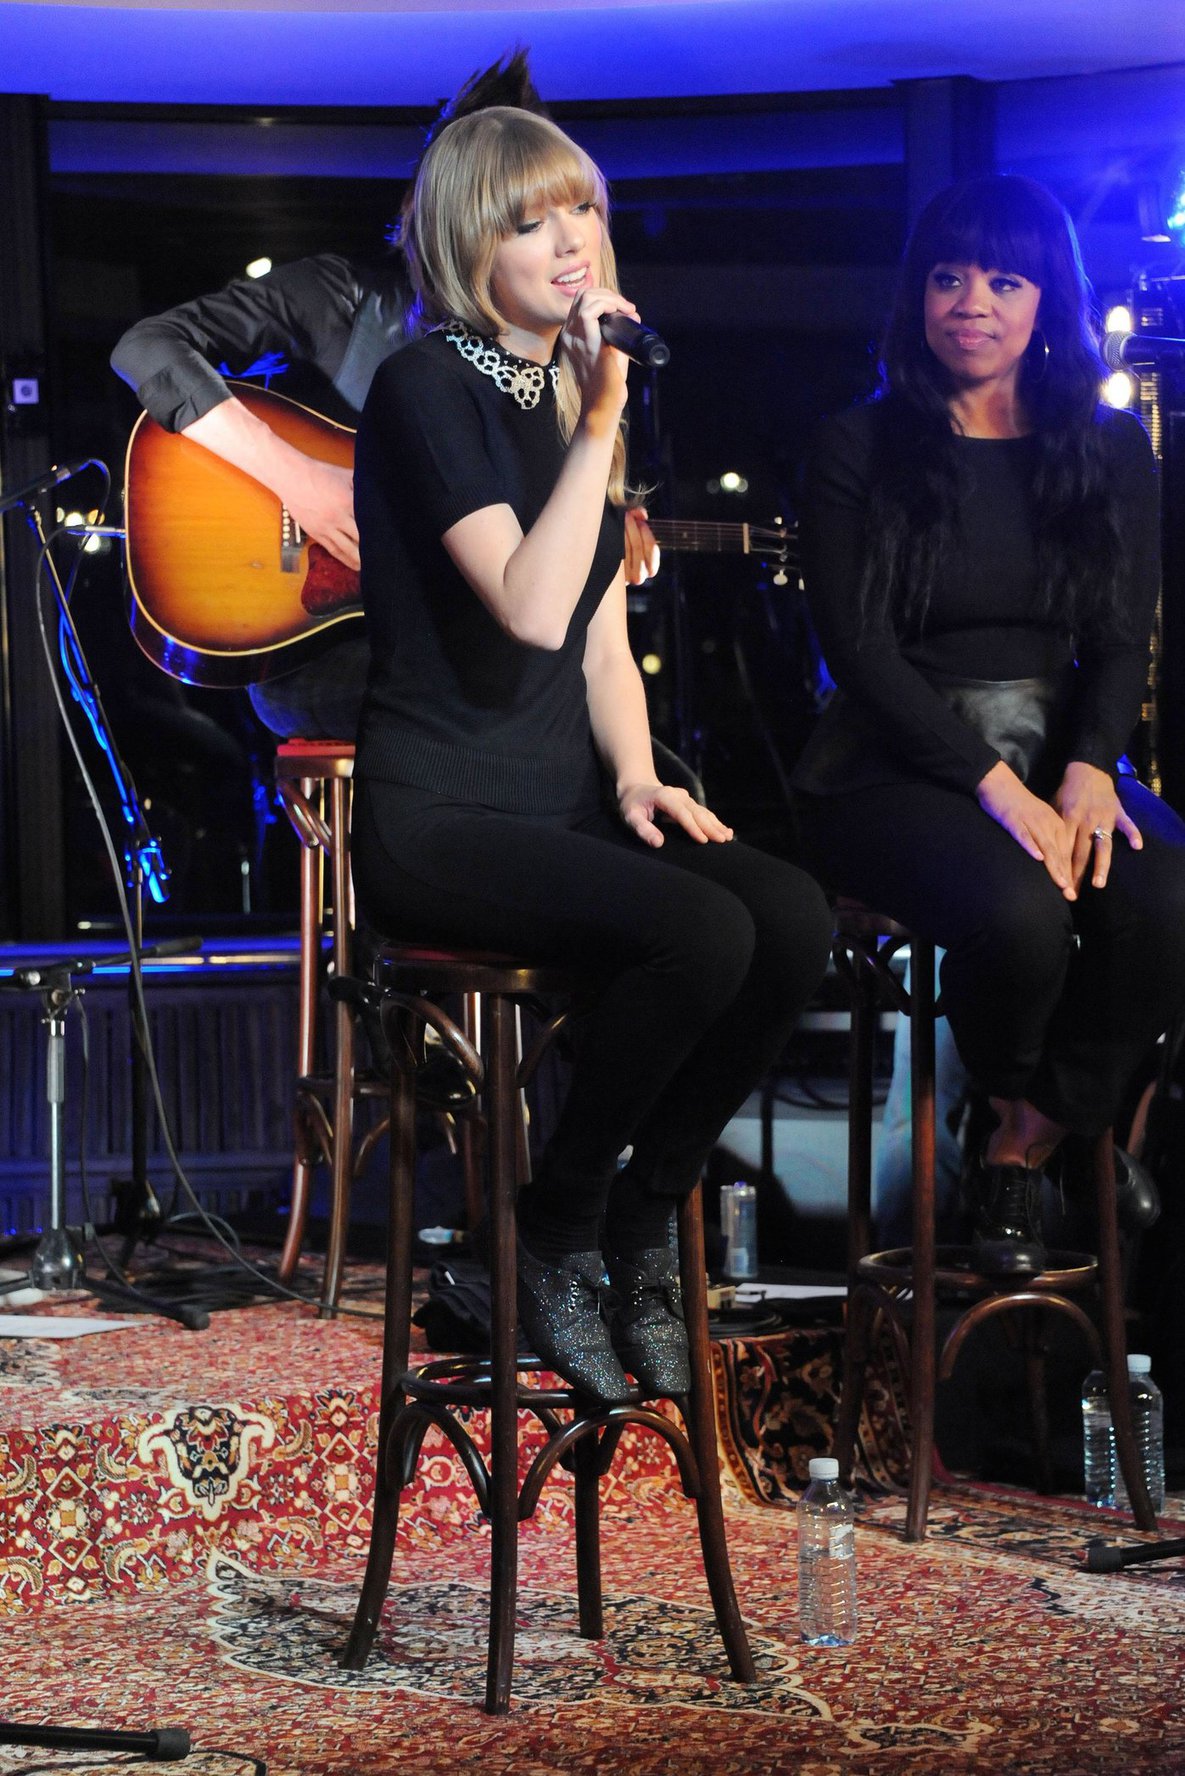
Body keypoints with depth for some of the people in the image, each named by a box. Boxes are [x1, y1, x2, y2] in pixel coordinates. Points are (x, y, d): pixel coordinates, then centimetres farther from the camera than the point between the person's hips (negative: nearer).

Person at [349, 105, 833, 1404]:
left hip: (562, 803, 7)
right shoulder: (427, 389, -9)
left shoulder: (575, 391, 15)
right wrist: (599, 427, -20)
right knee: (702, 933, -29)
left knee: (795, 919, -18)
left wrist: (636, 778, -1)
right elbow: (530, 610, -22)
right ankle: (557, 1235, -7)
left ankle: (641, 1226, -1)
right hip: (436, 820, -7)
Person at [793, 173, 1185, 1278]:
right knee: (1020, 913, -34)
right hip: (897, 766, -3)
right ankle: (1018, 1108, 1)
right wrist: (992, 782, -19)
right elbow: (858, 645, -7)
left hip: (1061, 757, 4)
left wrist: (1088, 769, -13)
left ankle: (1022, 1153, -8)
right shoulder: (859, 449, 2)